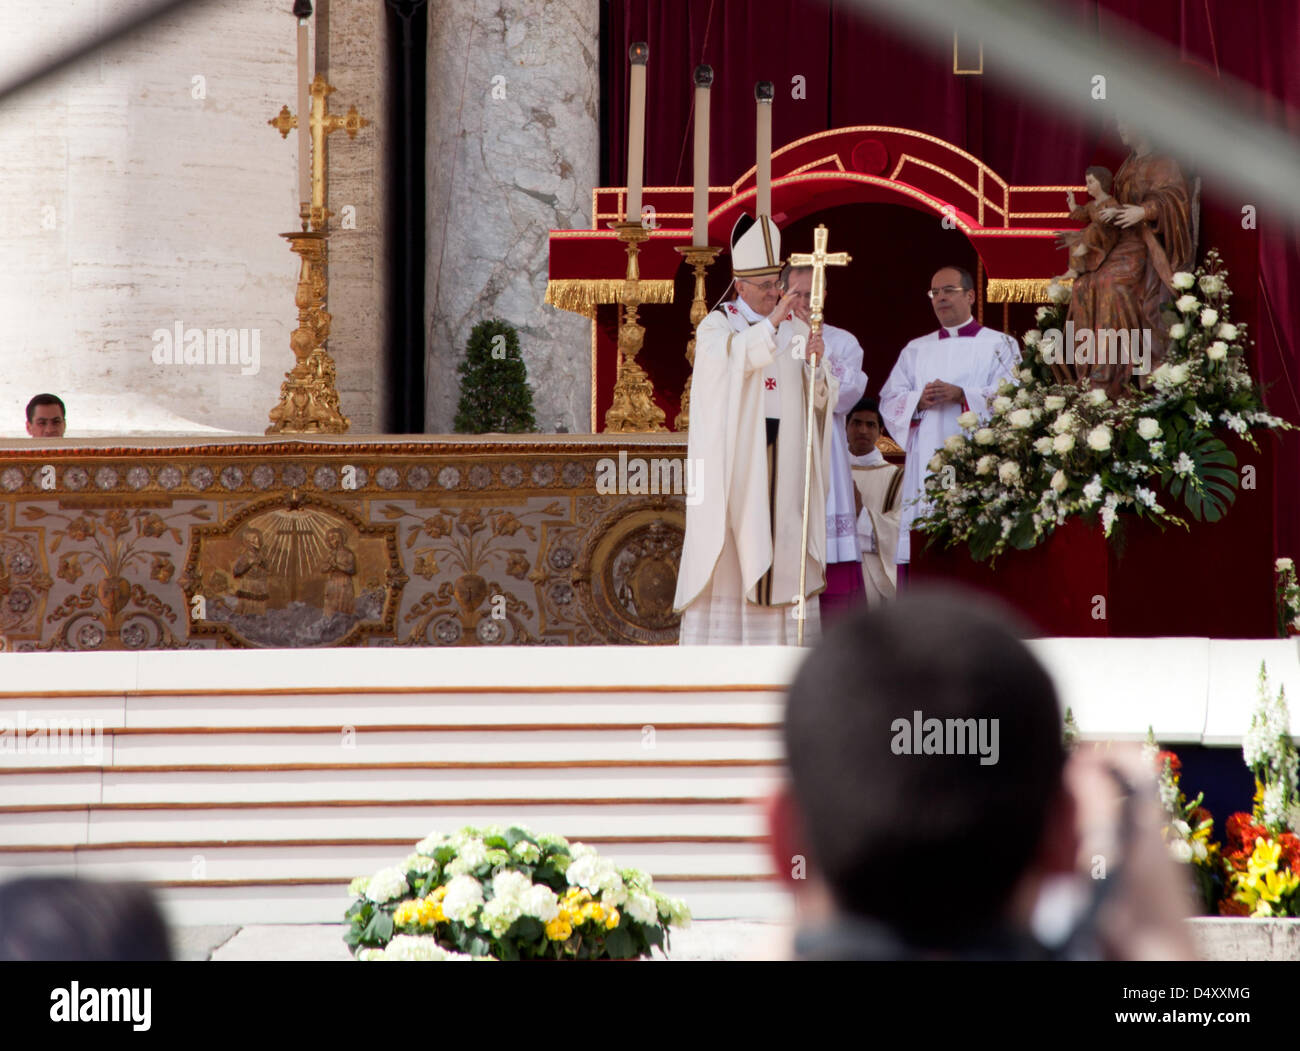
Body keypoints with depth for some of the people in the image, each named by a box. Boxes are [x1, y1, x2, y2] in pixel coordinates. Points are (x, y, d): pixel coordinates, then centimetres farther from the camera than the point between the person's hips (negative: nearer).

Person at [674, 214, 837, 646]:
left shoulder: (796, 328, 11)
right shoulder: (716, 326, 3)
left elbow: (820, 398, 3)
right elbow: (730, 356, -22)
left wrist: (815, 364, -17)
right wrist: (771, 323, -31)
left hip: (784, 456, 3)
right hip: (733, 455, -3)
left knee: (783, 548, 0)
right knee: (731, 546, -6)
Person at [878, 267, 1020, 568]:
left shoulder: (1000, 345, 11)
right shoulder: (916, 349, 22)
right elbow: (889, 400, 14)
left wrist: (961, 395, -17)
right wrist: (919, 401, -8)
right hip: (926, 463, 3)